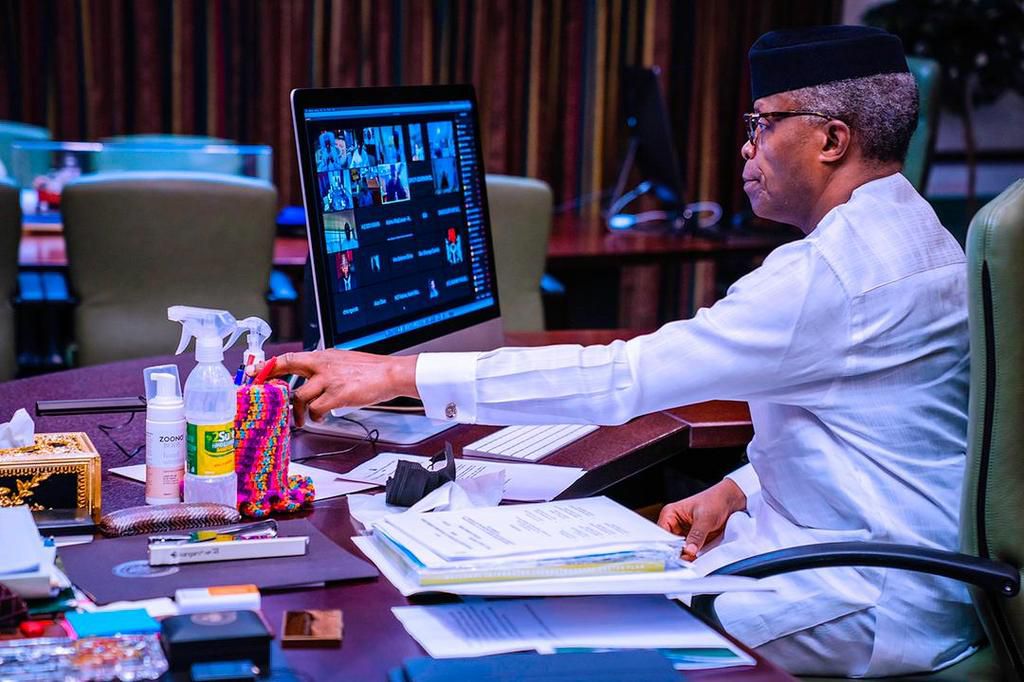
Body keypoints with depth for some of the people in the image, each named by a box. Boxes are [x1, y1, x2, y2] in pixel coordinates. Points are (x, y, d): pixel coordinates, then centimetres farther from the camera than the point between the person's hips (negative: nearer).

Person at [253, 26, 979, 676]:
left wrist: (402, 374, -23)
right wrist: (737, 490, 4)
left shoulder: (838, 270, -24)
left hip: (881, 603, -10)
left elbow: (622, 375, -26)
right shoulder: (905, 237, 10)